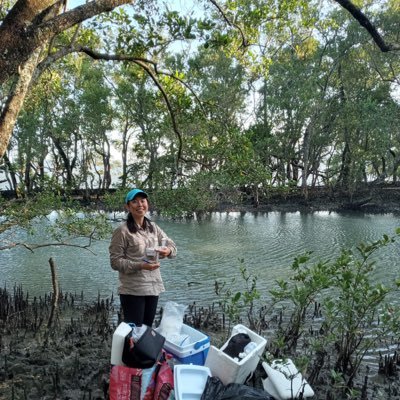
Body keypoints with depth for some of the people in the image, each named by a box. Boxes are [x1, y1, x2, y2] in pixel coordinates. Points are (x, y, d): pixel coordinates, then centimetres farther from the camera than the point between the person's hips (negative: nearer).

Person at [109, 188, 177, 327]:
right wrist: (140, 266, -24)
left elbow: (171, 245, 8)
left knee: (147, 328, 19)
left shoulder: (153, 227, 7)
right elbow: (115, 262, -13)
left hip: (153, 287, 6)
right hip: (132, 291, -6)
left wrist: (168, 250, -16)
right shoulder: (122, 231, -12)